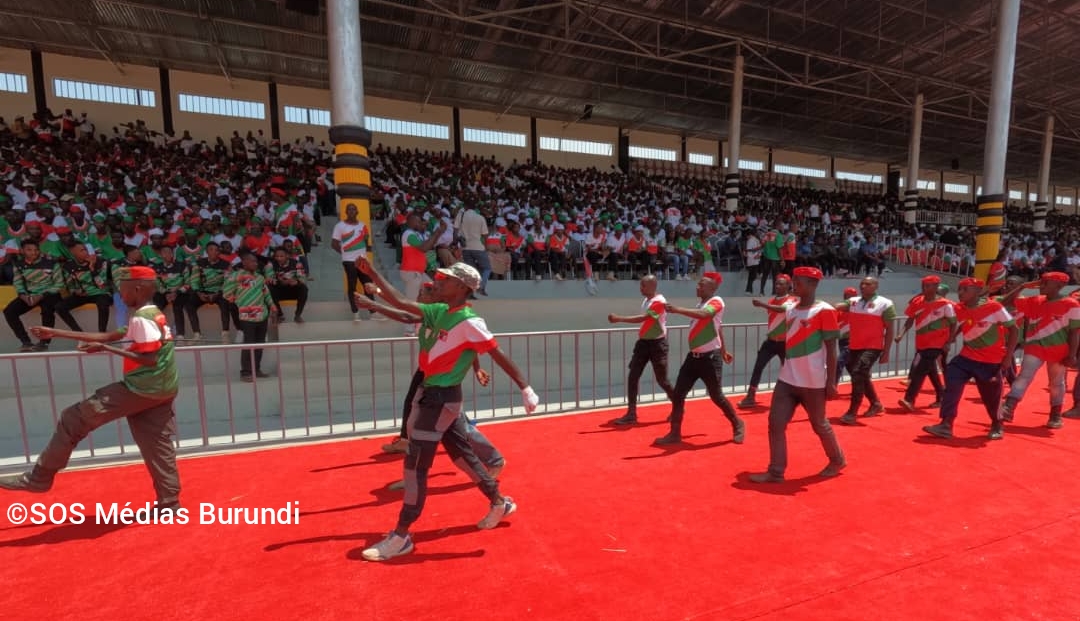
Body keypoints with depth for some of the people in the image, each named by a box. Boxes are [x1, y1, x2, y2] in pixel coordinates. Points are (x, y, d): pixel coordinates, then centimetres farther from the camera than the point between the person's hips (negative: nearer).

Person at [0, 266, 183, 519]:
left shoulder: (142, 318, -14)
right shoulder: (153, 315, 16)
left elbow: (150, 359, -21)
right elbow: (108, 335, 22)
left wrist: (106, 349, -13)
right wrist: (56, 333, 24)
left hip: (140, 389, -9)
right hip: (159, 391, 9)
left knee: (73, 419, 8)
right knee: (157, 446, 11)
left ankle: (39, 477, 23)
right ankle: (169, 504, 16)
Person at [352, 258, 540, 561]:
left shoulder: (469, 322, -19)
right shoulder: (440, 312, 6)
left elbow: (499, 355, -19)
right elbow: (402, 303, 12)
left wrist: (526, 388, -21)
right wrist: (372, 273, 13)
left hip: (441, 398, -9)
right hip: (432, 393, 9)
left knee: (415, 464, -1)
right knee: (462, 453, 19)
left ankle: (401, 536, 15)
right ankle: (499, 503, 36)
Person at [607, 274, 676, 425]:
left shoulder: (659, 301, -17)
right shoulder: (646, 300, 11)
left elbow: (643, 318, -29)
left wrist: (619, 318, -34)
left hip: (657, 344, -8)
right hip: (643, 342, 8)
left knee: (662, 380, 3)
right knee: (632, 377, -1)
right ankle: (631, 414, 4)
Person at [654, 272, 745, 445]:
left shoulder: (716, 302, -11)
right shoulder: (701, 303, 15)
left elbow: (703, 315, -35)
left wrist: (677, 310, -42)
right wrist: (724, 351, 31)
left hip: (710, 358, -8)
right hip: (693, 356, 8)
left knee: (716, 396, 5)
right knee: (677, 394, 1)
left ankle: (738, 425, 31)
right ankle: (675, 433, 10)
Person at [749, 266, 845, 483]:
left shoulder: (824, 311, -11)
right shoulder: (790, 310, 9)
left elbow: (831, 349, -12)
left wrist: (831, 382, -14)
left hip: (813, 382, -6)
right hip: (787, 379, 6)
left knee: (819, 424, 12)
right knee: (775, 423, 0)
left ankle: (837, 461, 39)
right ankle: (776, 472, 7)